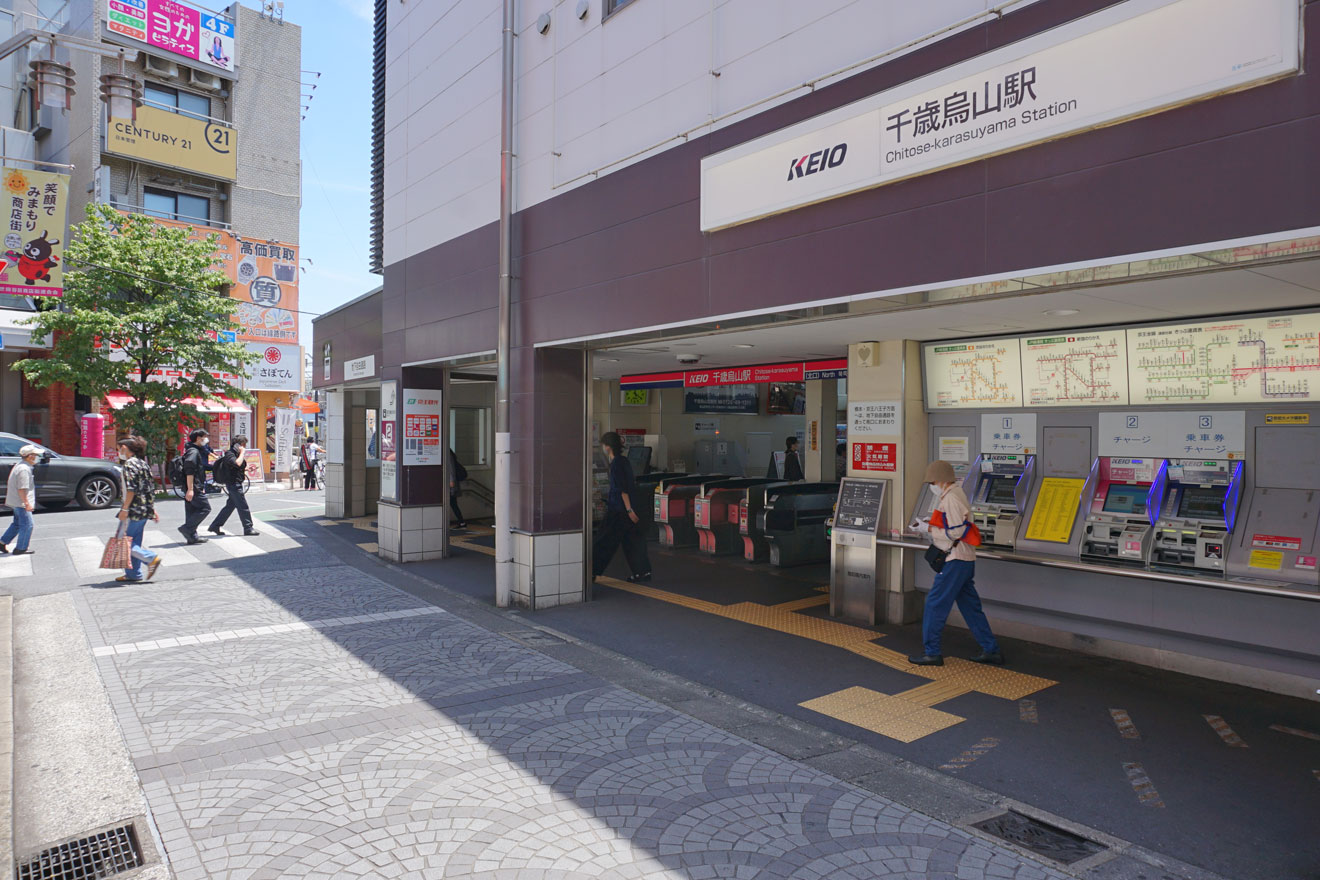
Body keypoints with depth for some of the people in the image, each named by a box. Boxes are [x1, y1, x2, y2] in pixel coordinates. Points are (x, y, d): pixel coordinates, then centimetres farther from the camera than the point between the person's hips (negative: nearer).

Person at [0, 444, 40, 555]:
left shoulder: (20, 466, 13)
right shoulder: (24, 469, -21)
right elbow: (22, 489, -24)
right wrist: (27, 504, -22)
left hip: (15, 502, 10)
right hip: (21, 502, -10)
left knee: (17, 524, 20)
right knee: (27, 525, -2)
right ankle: (20, 549, 4)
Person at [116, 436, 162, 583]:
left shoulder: (129, 464, -11)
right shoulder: (142, 463, 16)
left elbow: (131, 489, -20)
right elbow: (151, 488, 17)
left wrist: (124, 509, -18)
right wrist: (152, 509, 20)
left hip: (134, 510, -9)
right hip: (145, 509, 9)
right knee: (134, 542, 12)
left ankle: (152, 558, -12)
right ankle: (133, 574, 15)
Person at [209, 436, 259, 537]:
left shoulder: (236, 454, 17)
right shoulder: (229, 454, -14)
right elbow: (237, 463, -34)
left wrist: (247, 468, 9)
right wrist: (242, 452, -22)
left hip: (236, 484, 10)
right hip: (234, 484, -10)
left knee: (230, 506, 14)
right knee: (243, 506, -7)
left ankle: (214, 527, 20)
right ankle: (248, 528, -2)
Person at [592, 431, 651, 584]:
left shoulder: (616, 464, -16)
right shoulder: (623, 460, 12)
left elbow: (622, 489, -20)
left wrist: (629, 510, -22)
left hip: (618, 509, -9)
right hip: (623, 508, 9)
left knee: (605, 541, 0)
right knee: (632, 539, 10)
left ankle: (592, 572, 8)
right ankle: (643, 572, 12)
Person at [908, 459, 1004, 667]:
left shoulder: (950, 498, -17)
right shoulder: (957, 493, 15)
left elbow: (956, 532, -21)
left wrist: (932, 530, -9)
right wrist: (934, 526, 10)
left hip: (956, 560, -10)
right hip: (965, 559, 10)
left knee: (935, 603, -4)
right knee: (970, 606, 15)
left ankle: (932, 653, 2)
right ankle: (992, 650, 20)